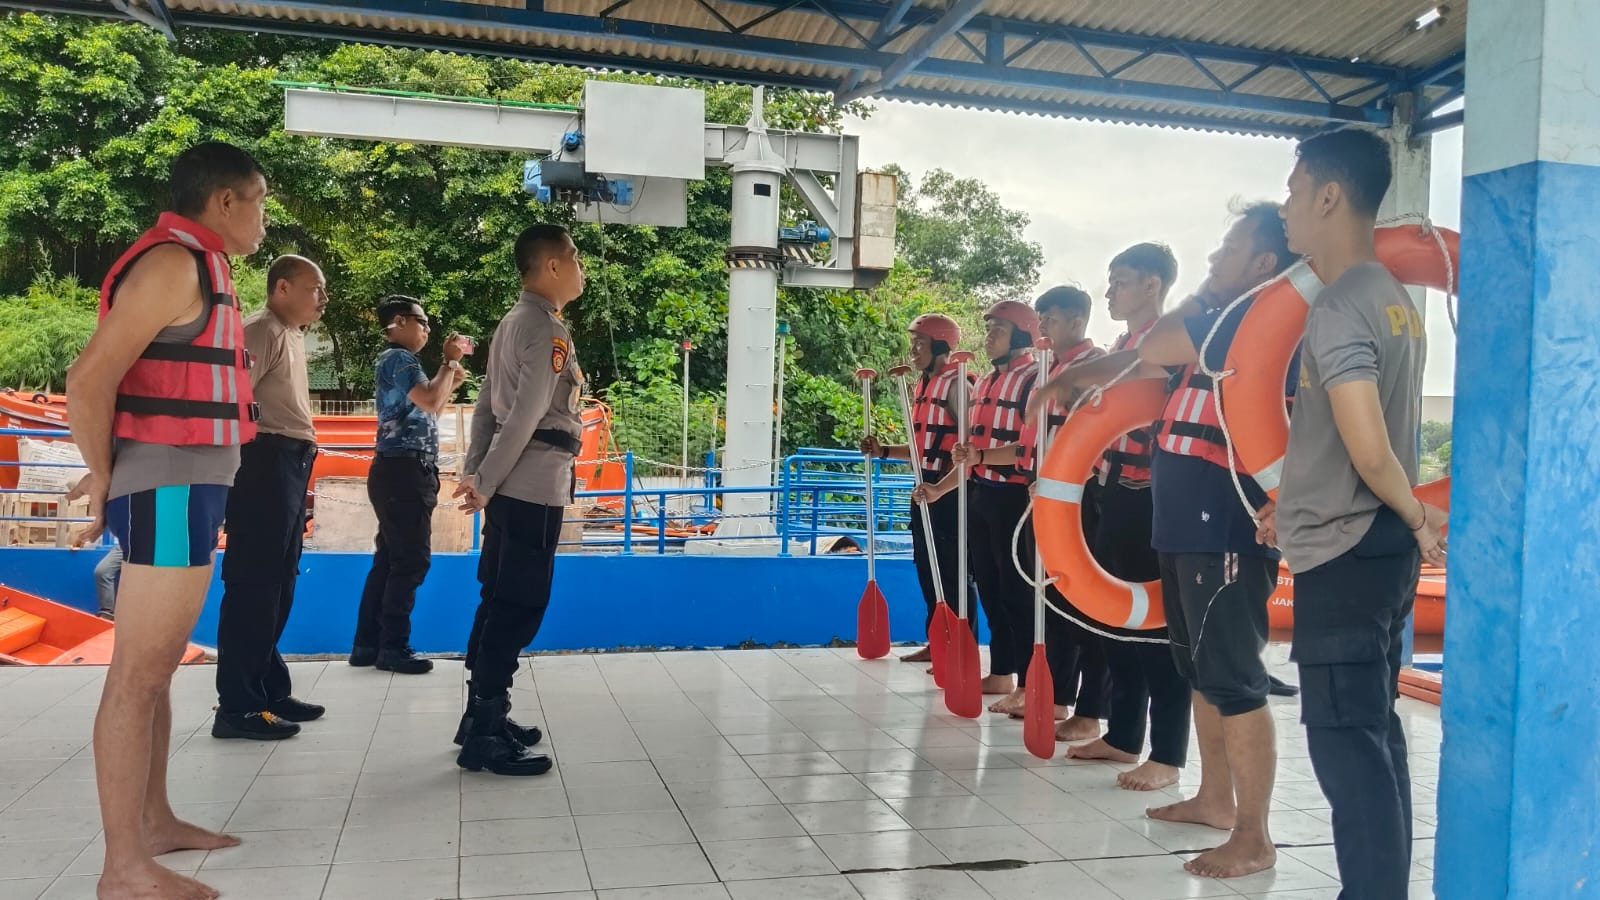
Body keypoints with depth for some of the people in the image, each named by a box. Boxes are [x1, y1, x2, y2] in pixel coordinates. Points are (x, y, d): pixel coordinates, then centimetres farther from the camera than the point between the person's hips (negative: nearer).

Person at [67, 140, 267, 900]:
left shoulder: (197, 266, 17)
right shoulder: (174, 261, -12)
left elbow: (155, 379, 21)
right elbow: (89, 380, -18)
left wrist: (110, 473, 13)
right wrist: (105, 479, -7)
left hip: (189, 491, 10)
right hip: (169, 491, -10)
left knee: (158, 667, 15)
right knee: (138, 674, -6)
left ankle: (154, 821, 27)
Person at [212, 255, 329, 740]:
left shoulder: (293, 335, 21)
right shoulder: (262, 330, -8)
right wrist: (246, 460, -23)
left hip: (291, 464, 10)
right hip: (268, 461, -10)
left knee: (278, 583, 13)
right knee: (253, 584, -8)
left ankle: (269, 691, 21)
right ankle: (237, 705, -4)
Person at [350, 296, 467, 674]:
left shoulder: (397, 361, 22)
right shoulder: (398, 357, -9)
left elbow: (423, 413, 27)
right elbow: (429, 402, -22)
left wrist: (451, 383, 17)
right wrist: (450, 361, -10)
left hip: (401, 471, 10)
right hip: (404, 471, -10)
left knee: (390, 558, 10)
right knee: (411, 560, -8)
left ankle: (368, 643, 13)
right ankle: (393, 646, -4)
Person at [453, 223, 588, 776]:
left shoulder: (514, 323, 17)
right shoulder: (549, 329, -13)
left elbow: (486, 405, 16)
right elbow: (526, 416, -19)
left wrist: (475, 472, 13)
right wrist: (486, 484, -13)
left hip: (509, 485, 10)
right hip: (533, 487, -10)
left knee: (500, 603, 14)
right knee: (519, 609, -7)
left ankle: (482, 716, 22)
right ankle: (483, 736, -3)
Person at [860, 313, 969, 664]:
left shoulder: (956, 383, -11)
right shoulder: (922, 384, 16)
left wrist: (944, 483, -26)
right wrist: (883, 451, 10)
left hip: (950, 490, -9)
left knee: (951, 569, -6)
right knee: (926, 566, 13)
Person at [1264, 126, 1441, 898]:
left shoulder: (1338, 307, -17)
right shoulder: (1392, 299, 13)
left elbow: (1369, 449, -26)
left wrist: (1419, 521, -9)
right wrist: (1297, 508, 22)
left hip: (1344, 557, -10)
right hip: (1378, 549, 10)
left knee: (1345, 743, -3)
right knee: (1372, 737, 16)